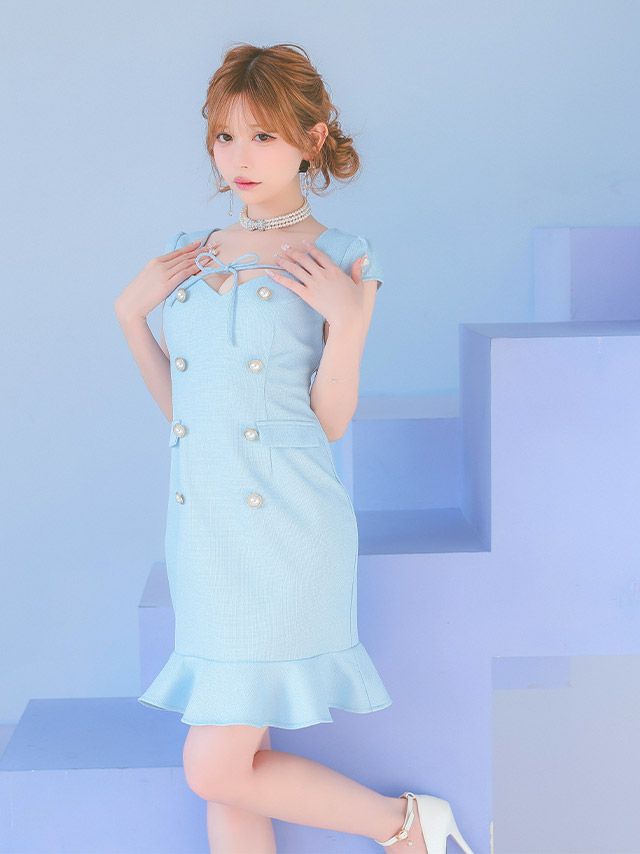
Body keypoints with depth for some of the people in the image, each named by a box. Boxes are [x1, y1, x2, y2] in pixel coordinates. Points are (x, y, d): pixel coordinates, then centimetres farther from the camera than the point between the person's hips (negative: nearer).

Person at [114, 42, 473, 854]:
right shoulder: (190, 254, 11)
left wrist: (346, 319, -18)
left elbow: (331, 423, -5)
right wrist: (130, 310, 5)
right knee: (228, 780, 8)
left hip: (285, 533, -5)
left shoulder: (340, 261, -3)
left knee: (215, 770, -6)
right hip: (201, 530, 6)